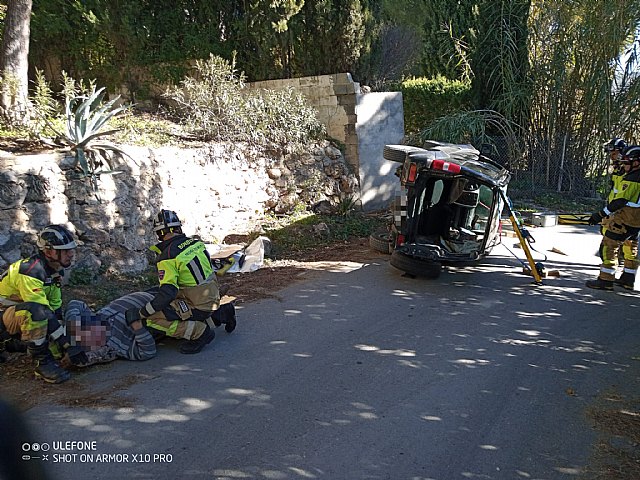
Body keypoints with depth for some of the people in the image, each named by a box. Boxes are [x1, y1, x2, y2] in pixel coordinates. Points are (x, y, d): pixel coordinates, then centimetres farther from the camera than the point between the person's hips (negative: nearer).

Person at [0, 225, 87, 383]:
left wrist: (64, 341, -5)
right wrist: (66, 344, -33)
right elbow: (43, 312, -33)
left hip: (23, 316, 9)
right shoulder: (31, 271, -29)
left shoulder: (56, 270, -1)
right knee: (34, 311, -38)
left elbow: (55, 308, 2)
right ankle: (43, 363, -25)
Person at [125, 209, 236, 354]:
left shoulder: (168, 257, -19)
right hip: (213, 298, 8)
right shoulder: (196, 243, 3)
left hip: (198, 306, -8)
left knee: (152, 320, -14)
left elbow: (167, 293, -26)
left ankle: (199, 332, -10)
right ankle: (220, 314, 25)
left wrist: (141, 313, -18)